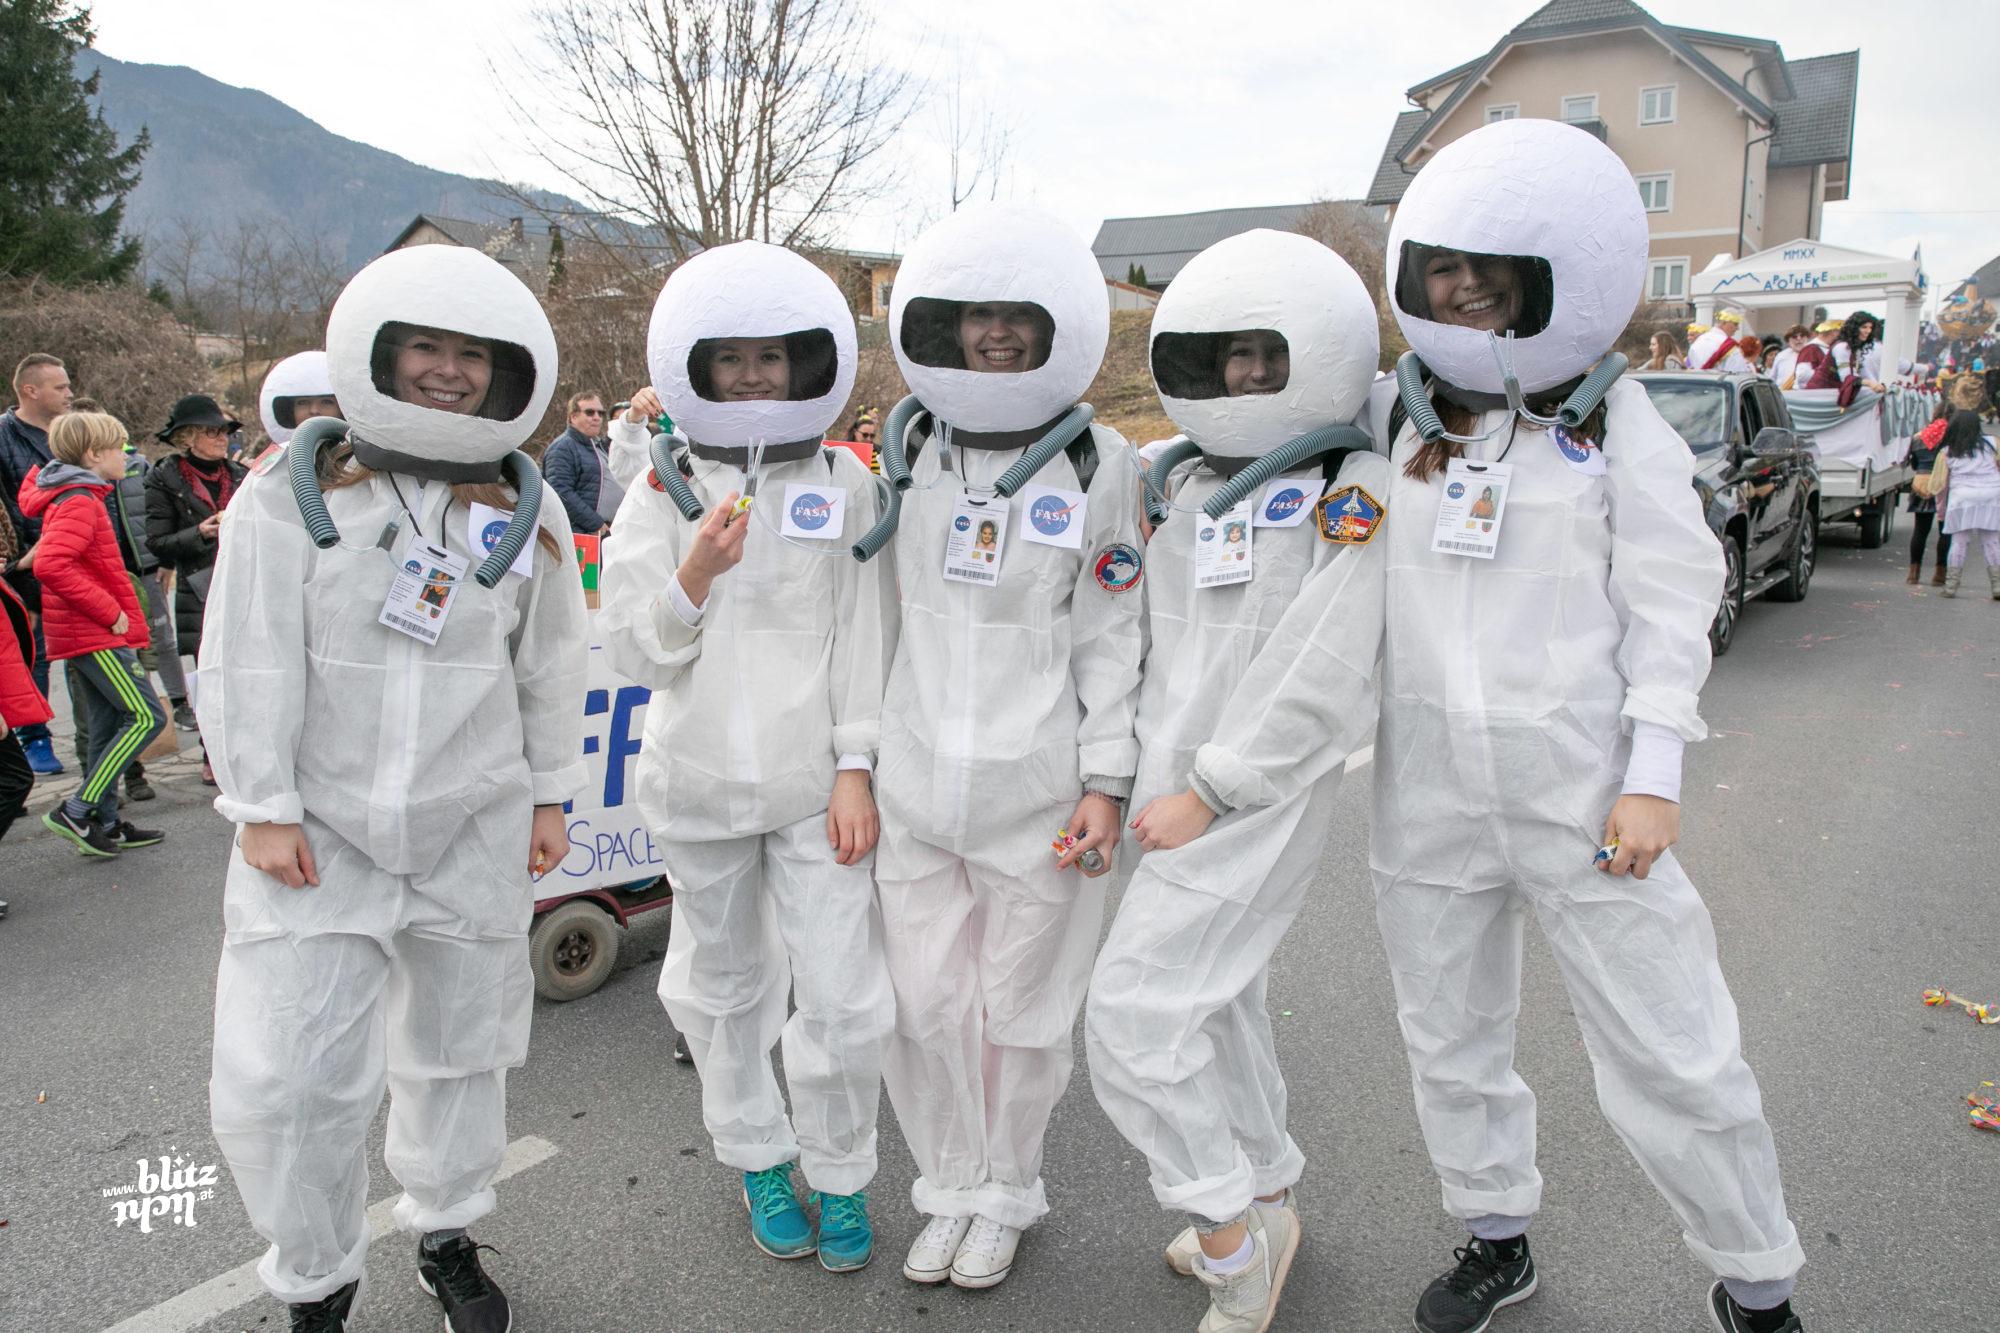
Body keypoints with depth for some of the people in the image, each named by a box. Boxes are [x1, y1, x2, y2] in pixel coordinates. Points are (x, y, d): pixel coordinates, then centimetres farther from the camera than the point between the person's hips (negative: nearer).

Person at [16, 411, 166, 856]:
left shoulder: (69, 497, 17)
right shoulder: (80, 501, -15)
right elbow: (51, 565, -27)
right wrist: (110, 612, -22)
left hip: (84, 633, 10)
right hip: (96, 635, -10)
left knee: (109, 724, 12)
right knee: (146, 716, -10)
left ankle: (104, 823, 17)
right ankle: (76, 810, -9)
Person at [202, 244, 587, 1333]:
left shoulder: (527, 513, 3)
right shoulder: (287, 500, -5)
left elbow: (550, 668, 8)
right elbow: (250, 665, -5)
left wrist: (550, 798, 8)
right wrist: (263, 807, -7)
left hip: (476, 832, 2)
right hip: (319, 832, -2)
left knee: (459, 1049, 16)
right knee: (285, 1076, -3)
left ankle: (446, 1240, 39)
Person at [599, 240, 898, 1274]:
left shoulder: (842, 481, 0)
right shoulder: (660, 494, 1)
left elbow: (865, 632, -1)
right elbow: (636, 653, -5)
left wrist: (855, 767, -6)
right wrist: (694, 576, -23)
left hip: (815, 781, -1)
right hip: (700, 779, 1)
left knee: (847, 999, -2)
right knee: (725, 984, 15)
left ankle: (839, 1173, 24)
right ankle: (759, 1161, 37)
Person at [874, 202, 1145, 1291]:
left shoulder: (1098, 466, -1)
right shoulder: (903, 457, 6)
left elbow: (1112, 635, -1)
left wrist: (1106, 779, -5)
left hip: (1036, 789, -2)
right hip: (914, 784, 3)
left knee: (1022, 1007, 10)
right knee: (925, 1002, 9)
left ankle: (1006, 1193, 33)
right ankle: (951, 1185, 33)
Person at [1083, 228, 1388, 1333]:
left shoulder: (1350, 491, -11)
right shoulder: (1181, 479, 11)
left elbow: (1330, 689, -17)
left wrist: (1208, 794, -16)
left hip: (1258, 802, -7)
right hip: (1172, 793, 8)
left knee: (1136, 1013, -8)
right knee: (1215, 1002, 18)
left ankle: (1229, 1231, 12)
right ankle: (1267, 1199, 38)